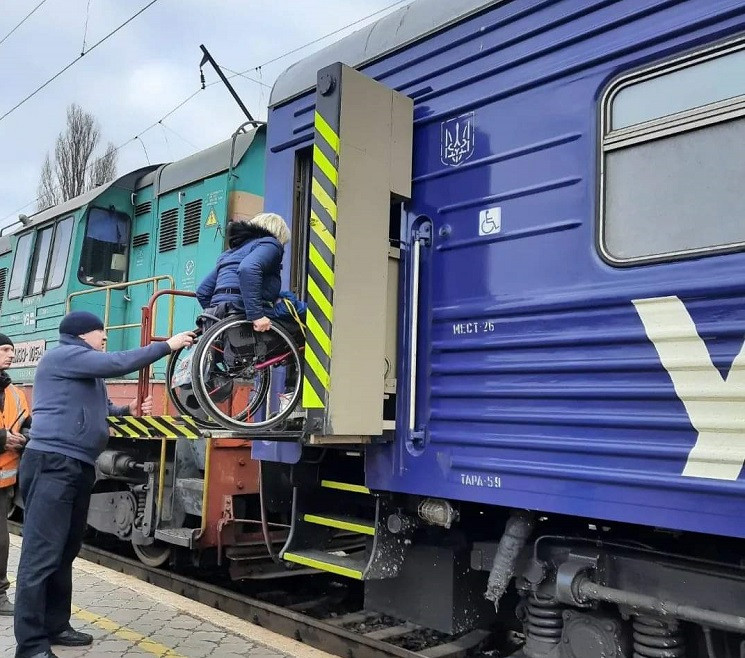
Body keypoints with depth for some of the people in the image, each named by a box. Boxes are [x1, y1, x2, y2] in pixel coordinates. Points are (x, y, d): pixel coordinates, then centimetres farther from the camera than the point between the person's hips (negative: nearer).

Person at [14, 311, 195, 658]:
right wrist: (167, 345, -10)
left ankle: (55, 626, 24)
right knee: (41, 556, -10)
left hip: (77, 467, 11)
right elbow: (119, 363, -17)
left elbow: (95, 411, 30)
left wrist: (129, 410, 13)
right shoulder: (63, 356, -7)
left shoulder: (87, 370, 24)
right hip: (53, 464, -10)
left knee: (64, 553, 14)